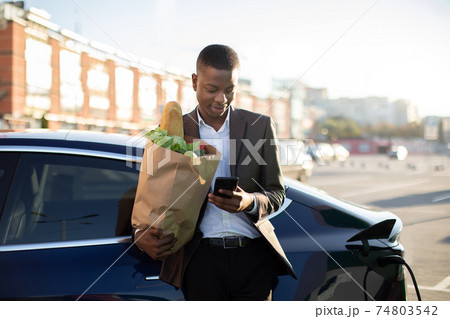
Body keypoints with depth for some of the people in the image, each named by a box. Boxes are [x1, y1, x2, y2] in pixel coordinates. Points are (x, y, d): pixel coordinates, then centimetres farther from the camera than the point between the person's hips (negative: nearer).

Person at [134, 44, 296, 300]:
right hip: (202, 259, 0)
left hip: (253, 257, 1)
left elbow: (277, 194, 8)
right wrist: (142, 234, -11)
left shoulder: (261, 126, 7)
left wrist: (250, 202, -15)